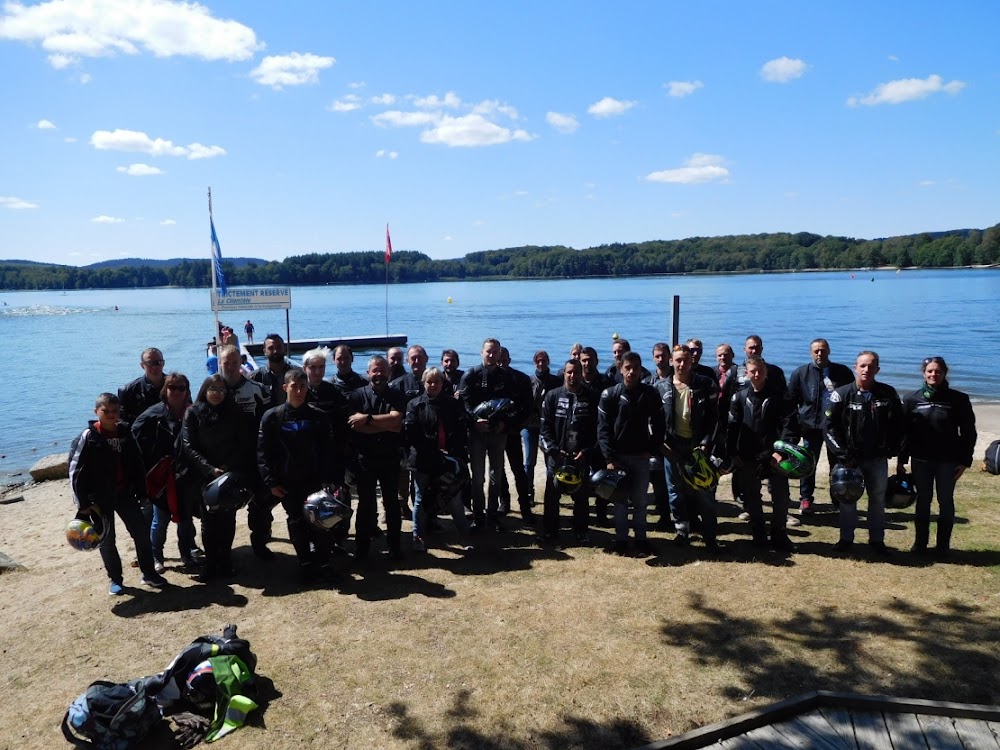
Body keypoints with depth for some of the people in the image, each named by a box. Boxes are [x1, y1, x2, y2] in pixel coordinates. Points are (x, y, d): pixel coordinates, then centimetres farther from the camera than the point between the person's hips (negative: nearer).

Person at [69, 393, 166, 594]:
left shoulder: (125, 434, 2)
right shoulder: (88, 438, -11)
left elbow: (137, 465, 8)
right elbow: (76, 472, -12)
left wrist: (142, 493, 9)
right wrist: (83, 503, -14)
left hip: (124, 493, 4)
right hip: (100, 497, -4)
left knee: (142, 531, 4)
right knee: (107, 539, 7)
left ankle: (149, 573, 18)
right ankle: (115, 580, 22)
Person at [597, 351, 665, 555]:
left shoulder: (650, 393, 1)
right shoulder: (610, 394, -5)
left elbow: (658, 424, 6)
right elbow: (603, 428, -8)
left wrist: (652, 449, -4)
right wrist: (609, 458, -15)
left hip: (641, 456, 1)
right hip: (618, 456, -1)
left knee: (640, 500, 9)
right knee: (620, 501, 7)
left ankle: (641, 538, 21)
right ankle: (621, 539, 18)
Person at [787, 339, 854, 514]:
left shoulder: (843, 372, 2)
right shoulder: (801, 373, -1)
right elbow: (791, 400, 2)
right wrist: (798, 422, -3)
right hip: (811, 427, -1)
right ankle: (805, 499, 13)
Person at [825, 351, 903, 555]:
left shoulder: (888, 393, -2)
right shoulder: (842, 394, -9)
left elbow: (898, 423, 7)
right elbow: (830, 426, -8)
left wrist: (892, 449, -1)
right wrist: (842, 454, -13)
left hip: (878, 458, 2)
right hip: (850, 458, -2)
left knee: (878, 499, 12)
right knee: (848, 499, 6)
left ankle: (877, 540, 25)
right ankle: (846, 539, 18)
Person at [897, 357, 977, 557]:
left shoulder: (958, 399, -3)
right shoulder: (912, 399, 0)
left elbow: (968, 432, 0)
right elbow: (904, 431, 2)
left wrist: (965, 460, -4)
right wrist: (901, 459, 0)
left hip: (948, 461, -1)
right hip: (921, 460, 1)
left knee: (946, 502, 8)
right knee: (923, 501, 9)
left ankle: (943, 545, 18)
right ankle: (920, 543, 18)